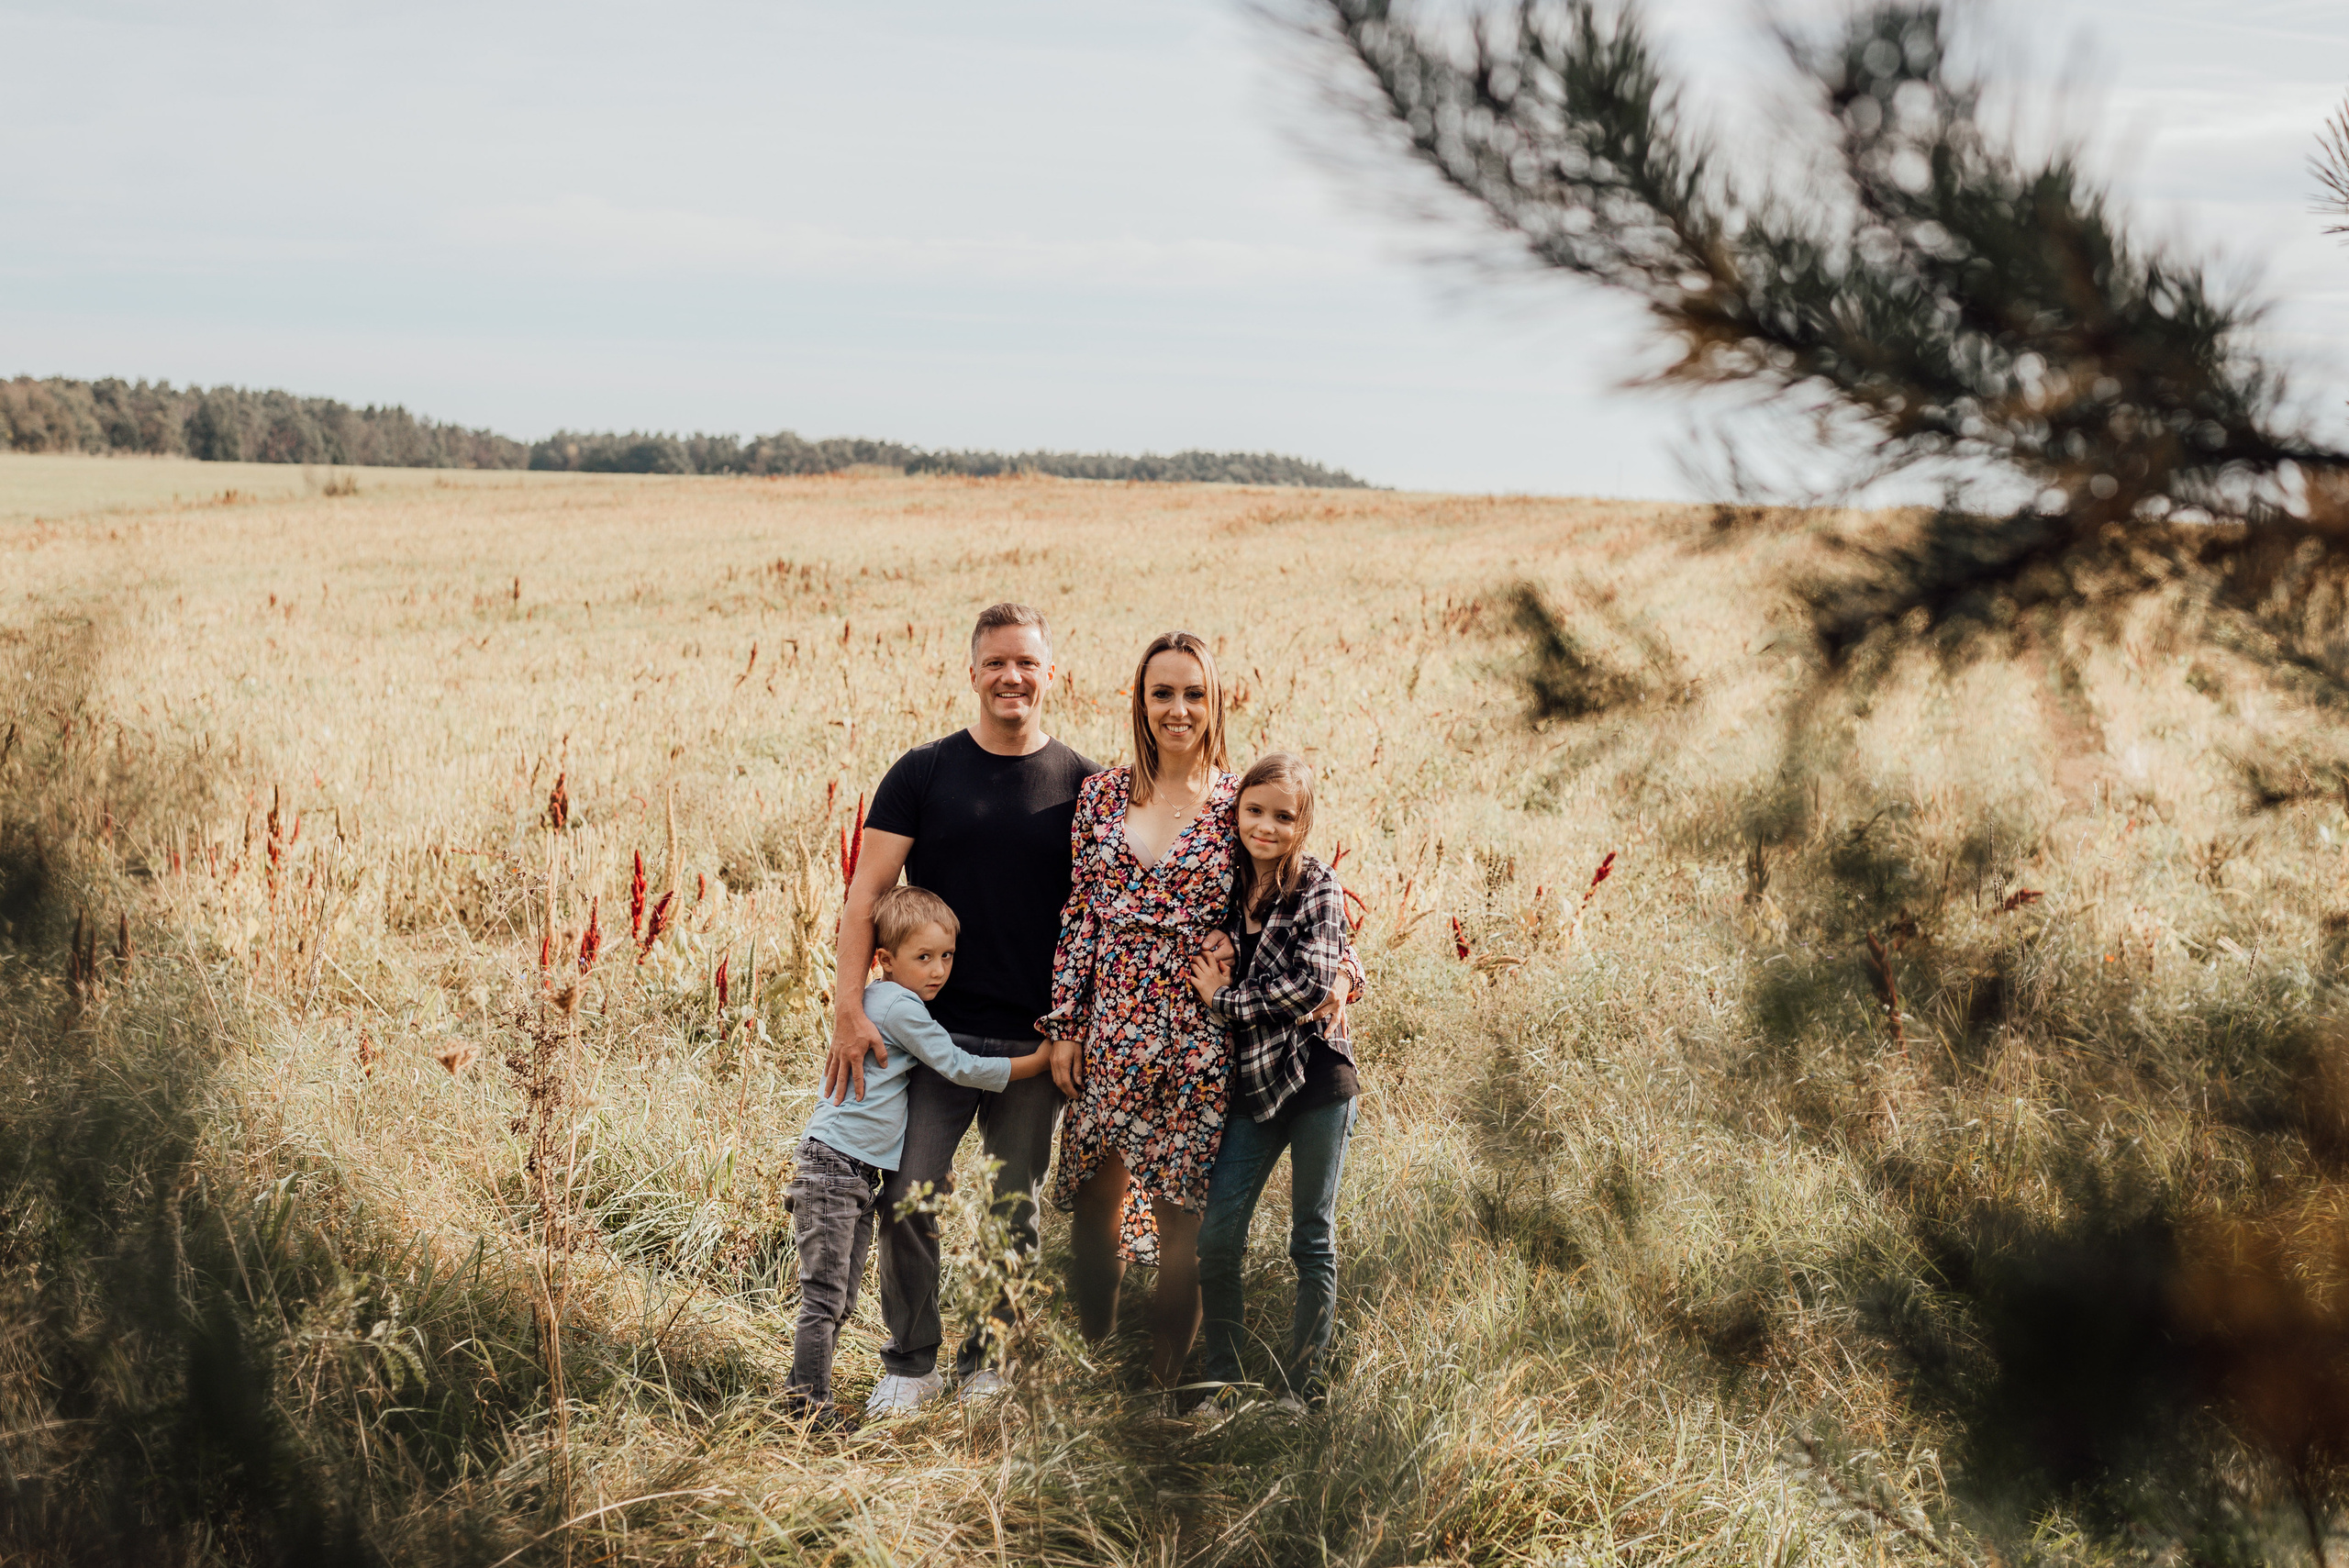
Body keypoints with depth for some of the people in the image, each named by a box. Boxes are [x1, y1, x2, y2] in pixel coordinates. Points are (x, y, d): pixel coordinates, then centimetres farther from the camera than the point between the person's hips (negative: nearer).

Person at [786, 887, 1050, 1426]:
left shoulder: (879, 1000, 15)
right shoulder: (901, 1008, -14)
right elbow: (960, 1068, -12)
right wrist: (1036, 1063, -4)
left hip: (860, 1173, 10)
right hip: (834, 1166, -10)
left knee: (840, 1299, 10)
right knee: (824, 1296, -9)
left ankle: (808, 1398, 14)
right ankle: (809, 1403, -8)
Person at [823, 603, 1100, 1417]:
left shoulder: (1081, 786, 4)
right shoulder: (922, 774, 1)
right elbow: (866, 894, -2)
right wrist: (848, 1008, -12)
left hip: (1034, 1041, 1)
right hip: (933, 1027, -1)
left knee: (1016, 1208, 8)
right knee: (908, 1196, -5)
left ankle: (987, 1360, 23)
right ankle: (911, 1363, 11)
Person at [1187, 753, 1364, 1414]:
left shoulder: (1318, 886, -6)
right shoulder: (1229, 884, 8)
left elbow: (1312, 982, -17)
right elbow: (1211, 968, 18)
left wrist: (1223, 1001, -10)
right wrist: (1216, 961, -5)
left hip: (1316, 1074, -4)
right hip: (1252, 1080, 4)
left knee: (1313, 1239, 5)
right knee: (1217, 1235, 0)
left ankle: (1300, 1388, 14)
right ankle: (1220, 1379, 13)